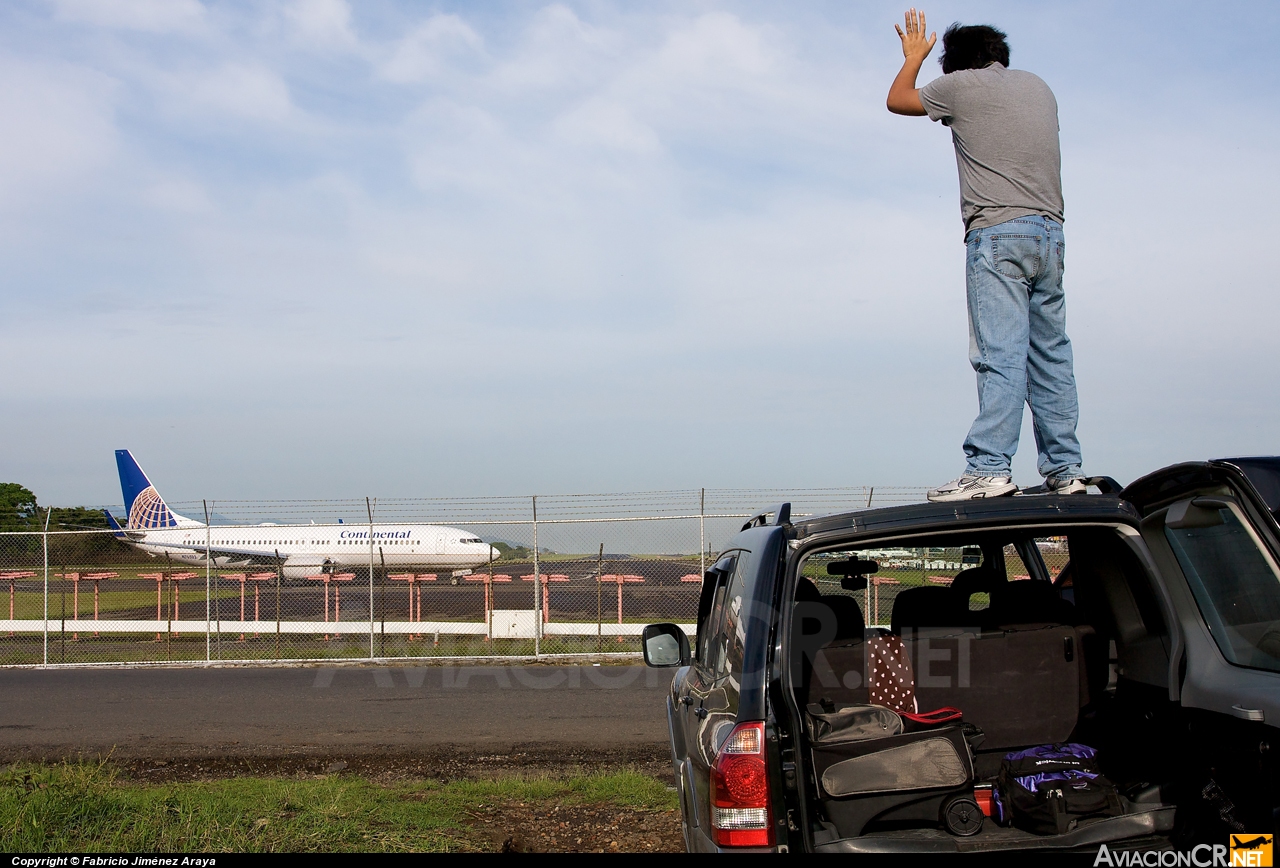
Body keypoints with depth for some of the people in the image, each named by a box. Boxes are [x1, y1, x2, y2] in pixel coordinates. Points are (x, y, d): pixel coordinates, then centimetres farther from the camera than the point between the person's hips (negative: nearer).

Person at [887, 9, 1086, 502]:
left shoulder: (962, 85, 3)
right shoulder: (1039, 87, 20)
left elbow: (897, 100, 19)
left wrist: (914, 56, 37)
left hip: (998, 232, -6)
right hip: (1050, 231, 6)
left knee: (1000, 354, -13)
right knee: (1051, 355, 6)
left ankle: (989, 469, -19)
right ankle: (1064, 470, 4)